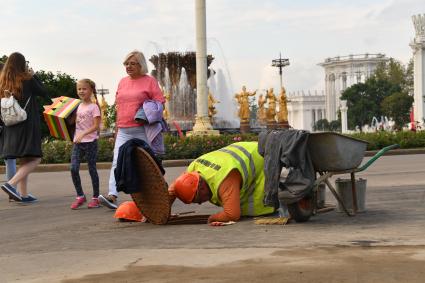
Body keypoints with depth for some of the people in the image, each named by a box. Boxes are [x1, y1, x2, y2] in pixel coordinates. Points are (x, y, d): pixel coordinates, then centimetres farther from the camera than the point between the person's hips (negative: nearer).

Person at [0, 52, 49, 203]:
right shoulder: (27, 80, -9)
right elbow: (44, 93, 4)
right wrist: (33, 76, 10)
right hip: (27, 125, -7)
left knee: (24, 160, 15)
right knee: (34, 159, -5)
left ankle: (24, 194, 15)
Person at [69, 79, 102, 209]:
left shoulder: (94, 107, -7)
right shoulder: (79, 106, 12)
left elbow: (96, 126, -15)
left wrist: (82, 134, -24)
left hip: (90, 141, -5)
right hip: (77, 141, 5)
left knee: (92, 169, 3)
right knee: (74, 168, -6)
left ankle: (95, 197, 13)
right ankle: (80, 196, 6)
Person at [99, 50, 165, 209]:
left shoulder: (149, 81, 1)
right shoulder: (123, 82, 16)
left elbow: (159, 103, -1)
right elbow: (119, 107, 19)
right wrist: (116, 128, 17)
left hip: (142, 130, -4)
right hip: (123, 130, 4)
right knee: (117, 162, -10)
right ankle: (112, 196, -19)